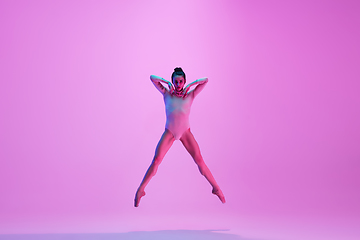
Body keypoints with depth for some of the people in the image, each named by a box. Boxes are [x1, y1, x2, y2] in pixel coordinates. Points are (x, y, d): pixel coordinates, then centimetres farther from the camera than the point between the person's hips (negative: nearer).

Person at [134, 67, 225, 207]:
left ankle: (216, 188, 10)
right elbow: (152, 78, -4)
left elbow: (205, 80, -6)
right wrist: (167, 82, -9)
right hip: (169, 132, 0)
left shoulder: (190, 95, -1)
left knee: (199, 160, -4)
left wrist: (190, 85, -10)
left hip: (185, 132, 1)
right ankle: (140, 190, 3)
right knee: (156, 160, -9)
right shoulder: (167, 94, -1)